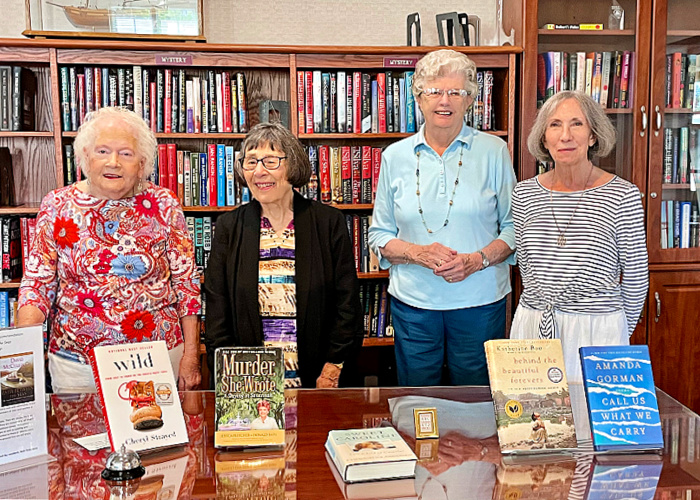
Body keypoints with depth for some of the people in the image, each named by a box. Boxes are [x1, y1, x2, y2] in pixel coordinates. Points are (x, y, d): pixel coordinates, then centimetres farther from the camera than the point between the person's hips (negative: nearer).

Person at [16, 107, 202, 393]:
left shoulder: (164, 205, -2)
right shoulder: (57, 206, 1)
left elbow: (186, 284, 0)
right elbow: (37, 284, 2)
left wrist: (190, 355, -2)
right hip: (75, 364, 1)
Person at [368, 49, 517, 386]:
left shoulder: (493, 152, 1)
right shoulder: (395, 157, 4)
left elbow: (514, 226, 3)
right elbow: (379, 236, 7)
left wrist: (477, 260, -14)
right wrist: (418, 253, -12)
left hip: (480, 301, -1)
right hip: (413, 303, 1)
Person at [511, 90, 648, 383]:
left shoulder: (622, 195, -9)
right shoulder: (525, 194, 2)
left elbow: (635, 277, 0)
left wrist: (621, 331, 8)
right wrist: (542, 309, 15)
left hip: (598, 329, -3)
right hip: (534, 326, 3)